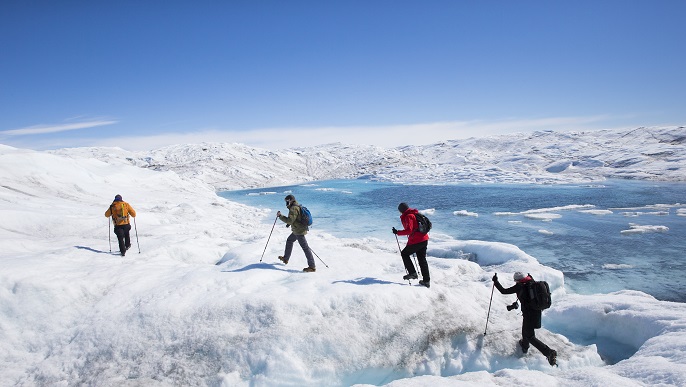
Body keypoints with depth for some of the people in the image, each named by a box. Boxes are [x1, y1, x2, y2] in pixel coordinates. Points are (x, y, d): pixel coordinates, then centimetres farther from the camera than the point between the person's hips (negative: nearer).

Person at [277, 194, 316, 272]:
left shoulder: (293, 209, -19)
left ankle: (312, 267, -11)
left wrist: (280, 216, -17)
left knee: (305, 247, -10)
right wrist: (289, 223, 18)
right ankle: (285, 259, 42)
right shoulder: (298, 207, 13)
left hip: (299, 231, -11)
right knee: (289, 240, 27)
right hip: (297, 231, 11)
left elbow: (290, 220, -26)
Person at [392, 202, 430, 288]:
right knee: (422, 259, 15)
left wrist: (397, 232, -14)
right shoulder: (416, 214, 15)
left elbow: (409, 230, -21)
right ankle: (426, 280, 17)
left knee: (404, 254, 10)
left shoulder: (408, 216, -13)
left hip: (416, 241, -9)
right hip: (424, 239, 9)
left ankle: (412, 273, 5)